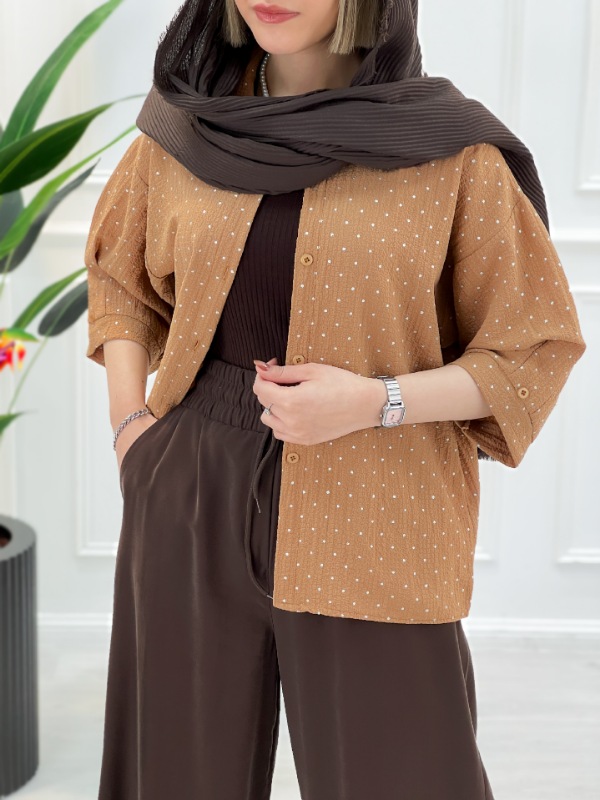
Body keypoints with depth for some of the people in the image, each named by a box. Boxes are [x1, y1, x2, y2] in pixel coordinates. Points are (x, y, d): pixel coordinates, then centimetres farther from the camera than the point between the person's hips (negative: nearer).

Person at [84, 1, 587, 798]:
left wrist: (376, 403, -17)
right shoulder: (183, 127, 3)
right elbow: (121, 275, 19)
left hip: (370, 532, -2)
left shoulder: (453, 150, -7)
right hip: (188, 512, 3)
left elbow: (535, 348, -2)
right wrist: (129, 421, 5)